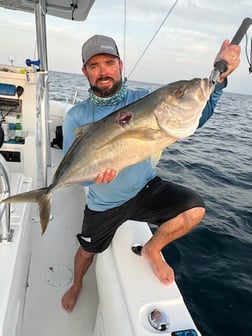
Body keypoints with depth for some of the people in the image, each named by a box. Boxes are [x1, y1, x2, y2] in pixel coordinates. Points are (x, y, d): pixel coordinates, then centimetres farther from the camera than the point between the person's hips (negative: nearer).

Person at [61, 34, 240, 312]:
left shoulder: (143, 100, -10)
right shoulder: (76, 117, -11)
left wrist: (218, 77, -30)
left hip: (146, 189, 0)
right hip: (103, 204, 1)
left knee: (194, 210, -24)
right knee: (87, 251, 21)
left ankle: (152, 250, 8)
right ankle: (77, 284, 60)